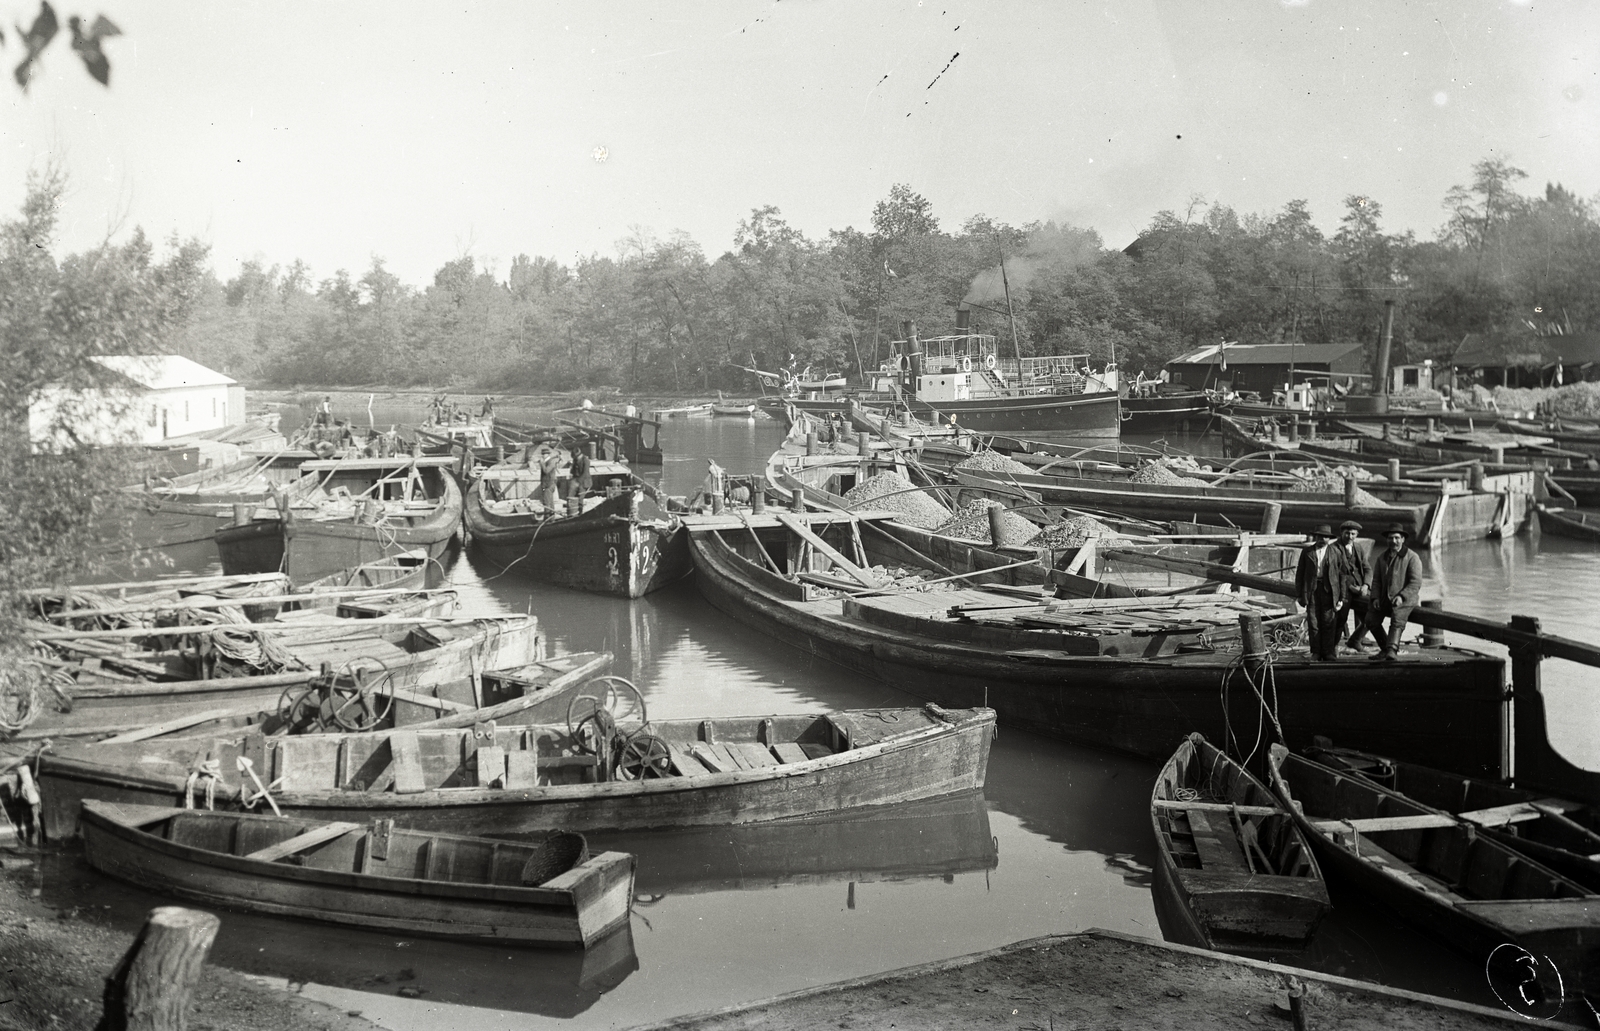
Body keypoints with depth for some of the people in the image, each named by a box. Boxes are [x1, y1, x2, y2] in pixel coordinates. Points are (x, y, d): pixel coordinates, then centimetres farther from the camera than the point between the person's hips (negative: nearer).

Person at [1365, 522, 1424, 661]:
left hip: (1404, 599, -6)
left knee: (1398, 620, -29)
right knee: (1371, 620, -10)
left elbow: (1416, 583, -9)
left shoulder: (1412, 557, -2)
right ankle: (1385, 648, 8)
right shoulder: (1381, 558, 15)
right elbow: (1376, 581, 16)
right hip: (1384, 598, 6)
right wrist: (1375, 598, -2)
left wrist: (1401, 596, -22)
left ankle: (1391, 651, -45)